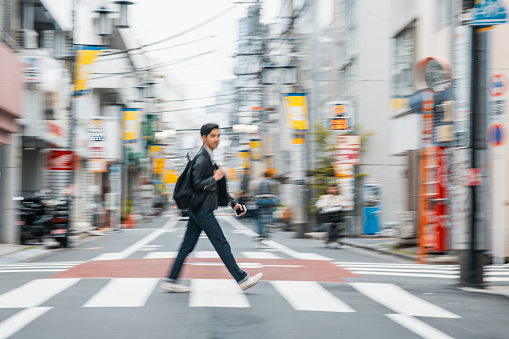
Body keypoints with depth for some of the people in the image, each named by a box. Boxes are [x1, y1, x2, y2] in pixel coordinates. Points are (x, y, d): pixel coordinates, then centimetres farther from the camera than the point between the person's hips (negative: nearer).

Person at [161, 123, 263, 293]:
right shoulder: (202, 159, -13)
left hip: (198, 210, 10)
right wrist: (214, 178, -19)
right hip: (202, 209, -10)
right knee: (221, 244, -4)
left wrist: (233, 203, 20)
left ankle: (171, 281, 10)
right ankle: (242, 279, 1)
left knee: (187, 246, 8)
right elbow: (196, 184, -20)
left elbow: (219, 187, 24)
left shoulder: (208, 158, 19)